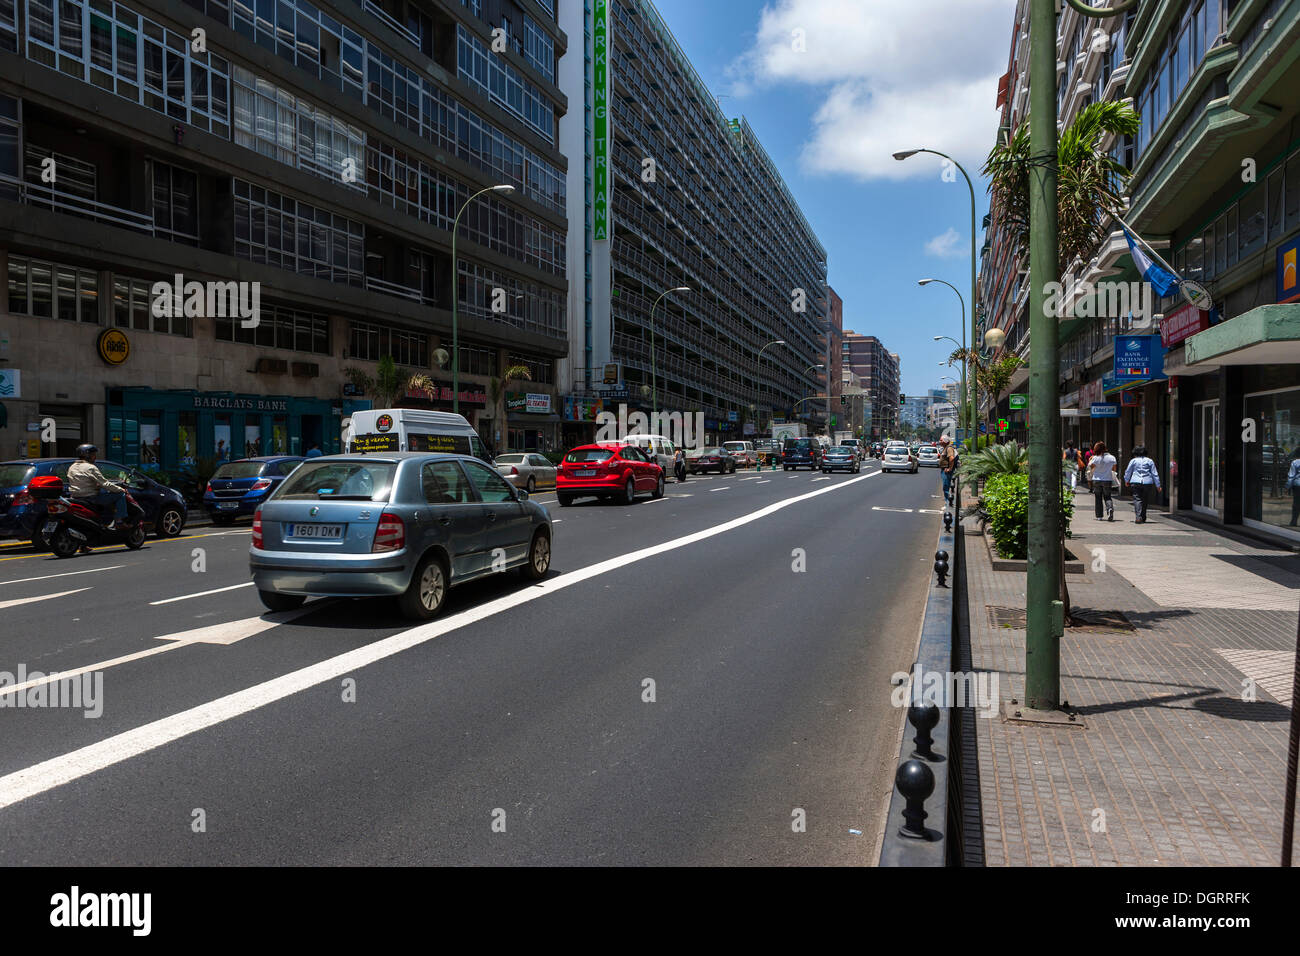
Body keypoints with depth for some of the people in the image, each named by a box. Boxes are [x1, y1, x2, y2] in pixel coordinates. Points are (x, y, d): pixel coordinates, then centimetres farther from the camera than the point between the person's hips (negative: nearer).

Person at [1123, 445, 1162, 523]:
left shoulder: (1133, 461, 5)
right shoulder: (1149, 461, 8)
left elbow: (1128, 472, 11)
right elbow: (1155, 474, 8)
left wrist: (1126, 481, 29)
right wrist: (1158, 485, 12)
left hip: (1135, 482, -2)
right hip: (1147, 483, 2)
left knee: (1137, 499, -5)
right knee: (1144, 500, 13)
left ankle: (1138, 516, -24)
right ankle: (1143, 518, 19)